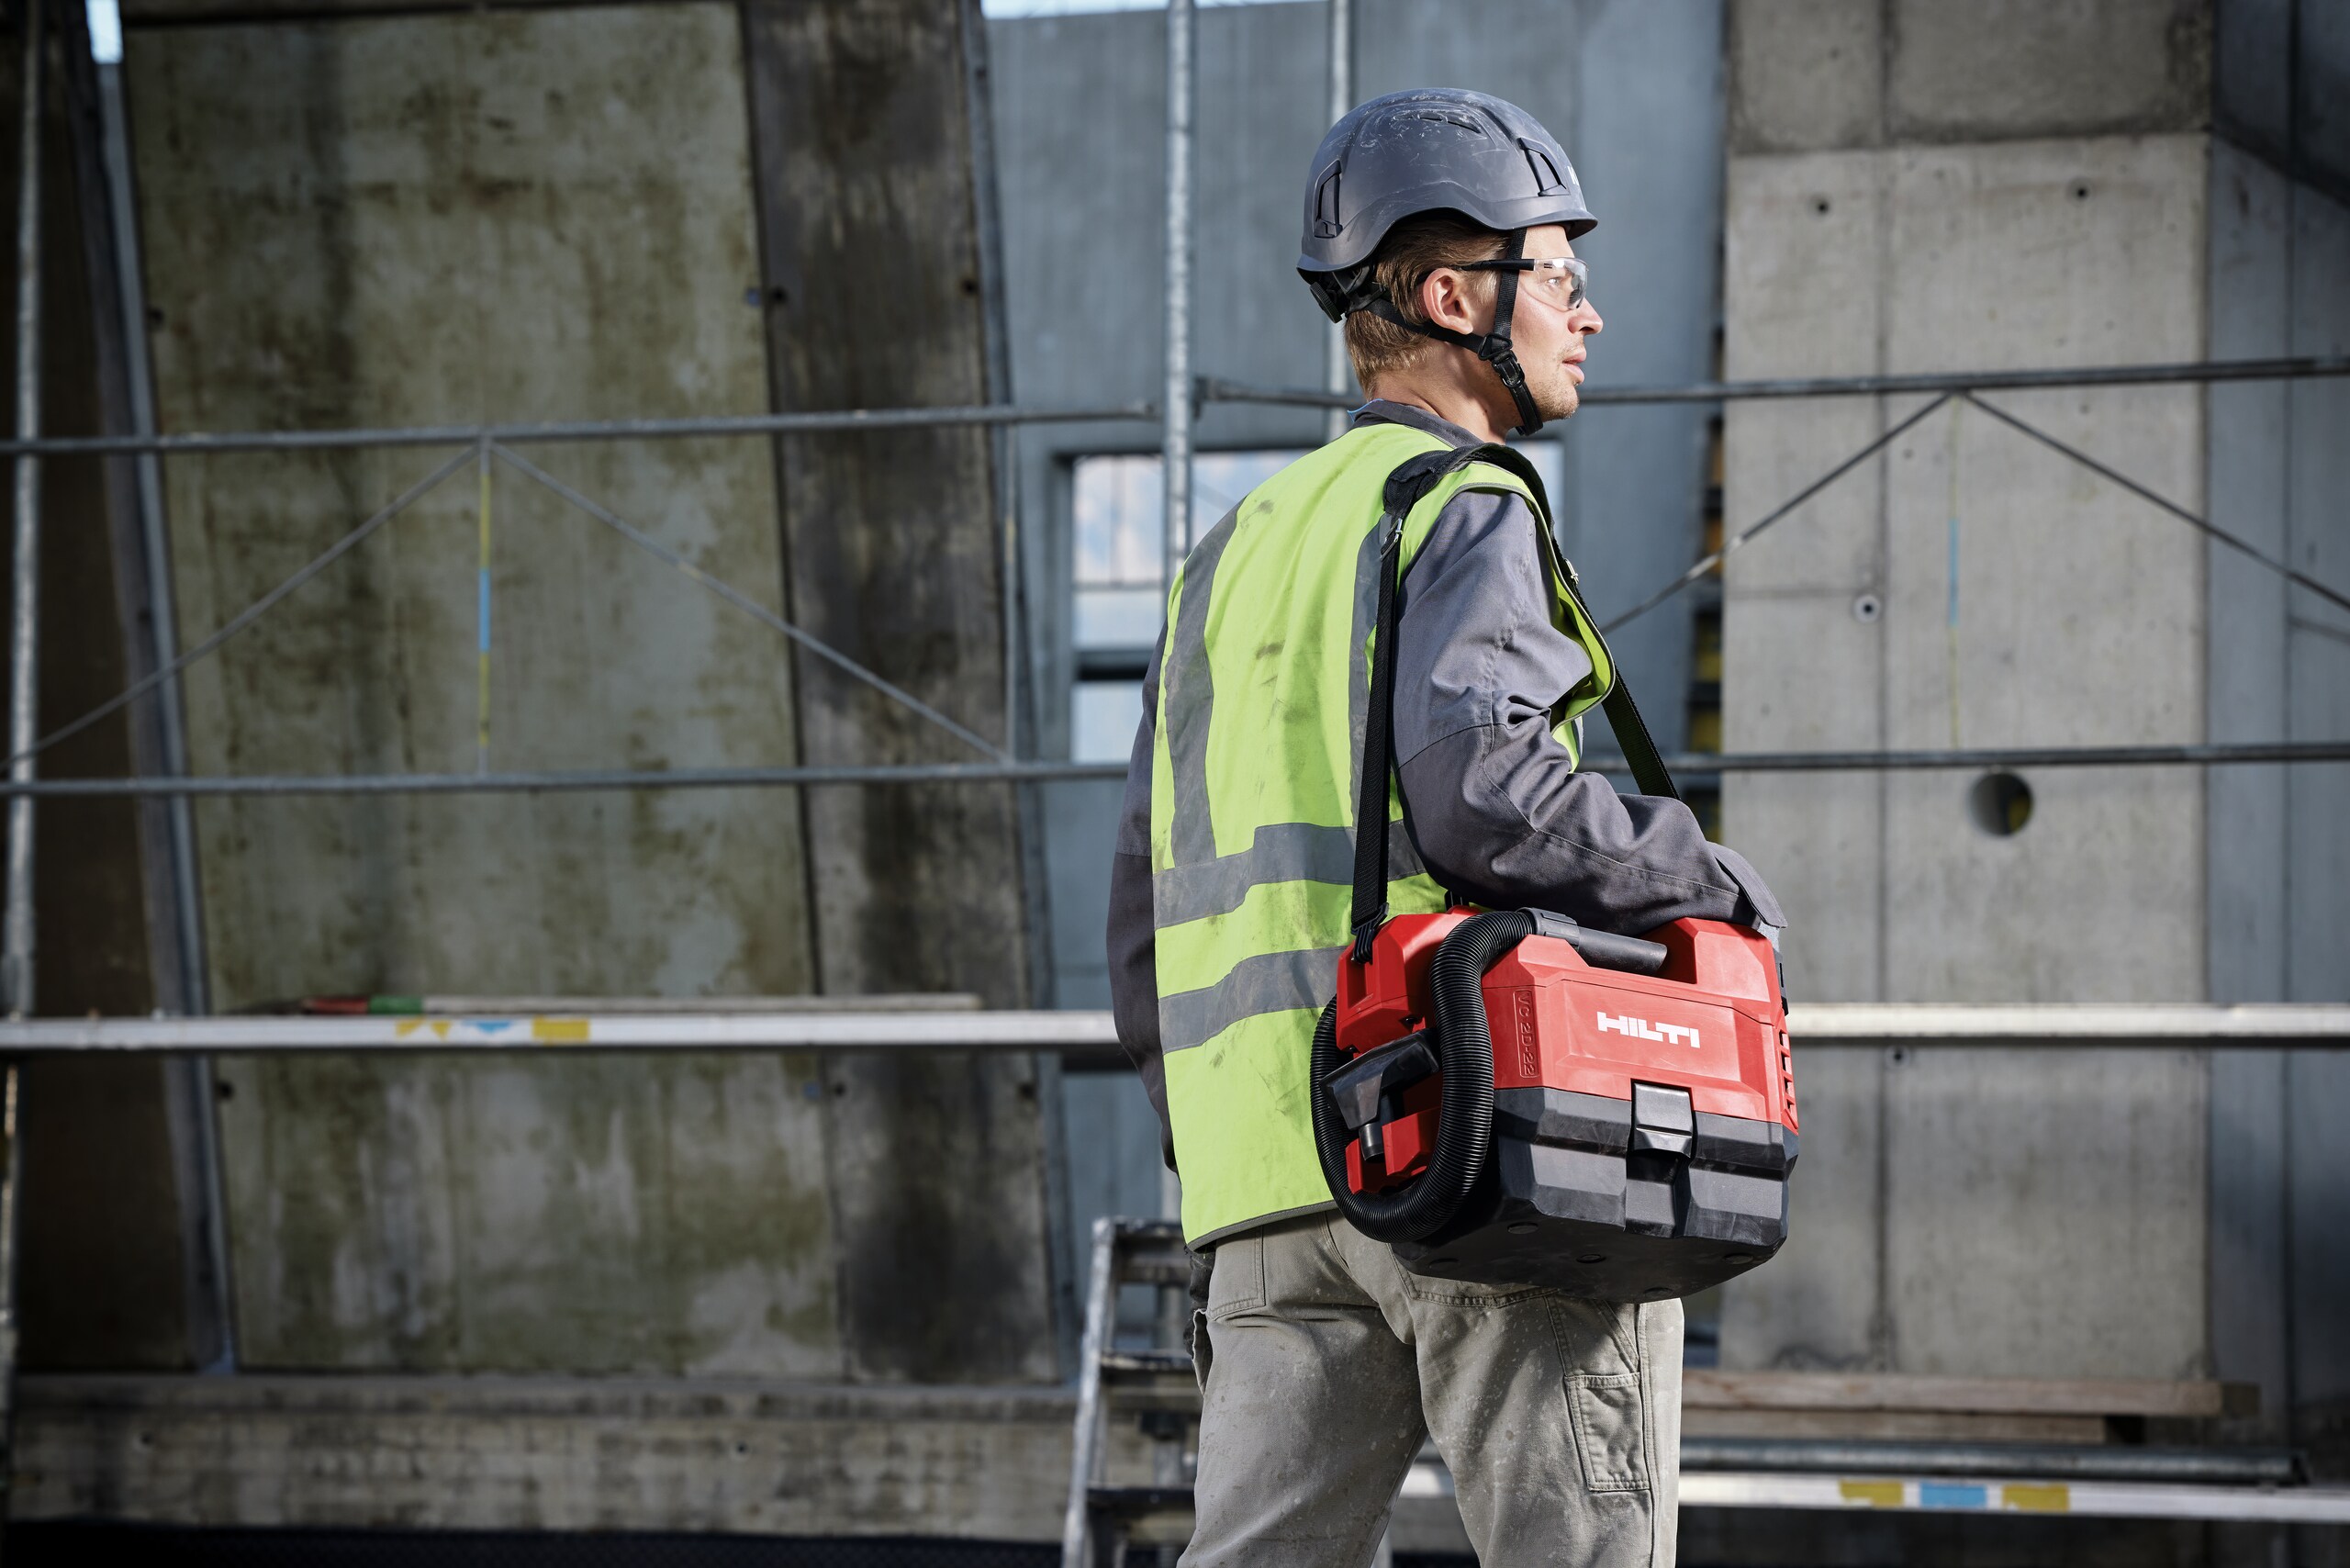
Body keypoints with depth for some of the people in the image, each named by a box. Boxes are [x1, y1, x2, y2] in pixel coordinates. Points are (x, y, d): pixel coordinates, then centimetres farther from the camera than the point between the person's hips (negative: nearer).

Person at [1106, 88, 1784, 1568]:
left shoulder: (1235, 551, 21)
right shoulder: (1465, 512, -4)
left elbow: (1151, 908, 21)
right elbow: (1476, 791, -23)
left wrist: (1216, 1174, 26)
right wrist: (1709, 876, -7)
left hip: (1268, 1171, 7)